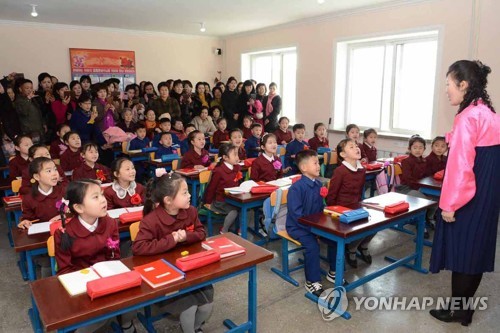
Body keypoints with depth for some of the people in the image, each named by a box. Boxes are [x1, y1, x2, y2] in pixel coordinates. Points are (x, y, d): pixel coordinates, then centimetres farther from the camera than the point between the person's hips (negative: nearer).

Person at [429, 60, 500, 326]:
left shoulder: (467, 117, -18)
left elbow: (460, 165, -22)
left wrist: (449, 203, -17)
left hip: (467, 197, -9)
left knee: (462, 251, 3)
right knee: (475, 250, 15)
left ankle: (457, 309, 18)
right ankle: (465, 306, 29)